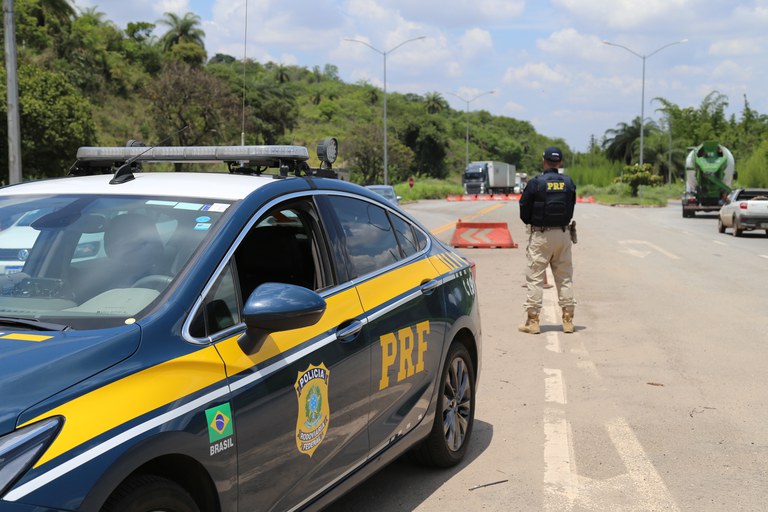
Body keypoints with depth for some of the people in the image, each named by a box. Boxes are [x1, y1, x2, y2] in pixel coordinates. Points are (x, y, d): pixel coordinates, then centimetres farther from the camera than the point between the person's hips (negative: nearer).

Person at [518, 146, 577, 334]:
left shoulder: (535, 183, -10)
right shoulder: (569, 183, 2)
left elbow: (524, 212, -5)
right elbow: (571, 210, 8)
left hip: (540, 235, -4)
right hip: (563, 234, 4)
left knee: (535, 277, 2)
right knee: (565, 276, 11)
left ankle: (533, 320, 2)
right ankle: (568, 319, 13)